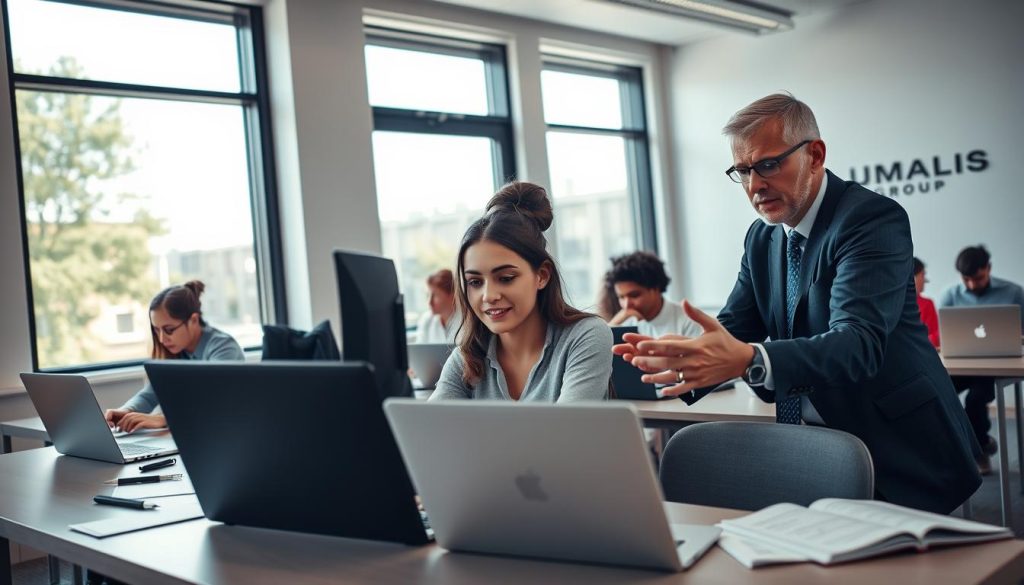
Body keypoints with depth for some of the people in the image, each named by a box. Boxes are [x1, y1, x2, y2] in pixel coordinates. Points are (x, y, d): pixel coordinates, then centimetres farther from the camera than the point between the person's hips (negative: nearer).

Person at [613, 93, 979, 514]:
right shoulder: (761, 236, 8)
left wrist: (748, 360, -47)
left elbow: (859, 341, -30)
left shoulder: (873, 218, -15)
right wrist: (686, 355, -22)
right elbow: (734, 329, 3)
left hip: (895, 448, -5)